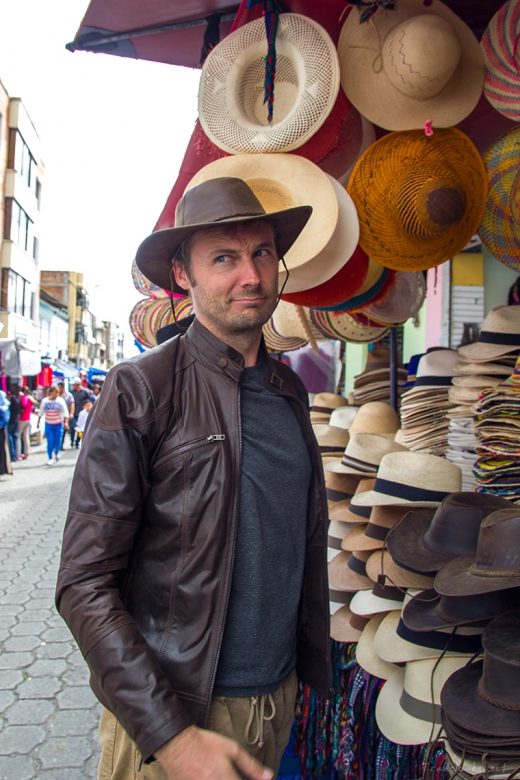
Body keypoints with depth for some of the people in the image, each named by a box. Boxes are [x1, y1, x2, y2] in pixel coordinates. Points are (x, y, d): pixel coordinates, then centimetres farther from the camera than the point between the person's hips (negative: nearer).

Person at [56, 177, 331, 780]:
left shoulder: (290, 389, 3)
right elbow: (84, 586, -18)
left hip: (278, 701, 6)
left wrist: (312, 662, 14)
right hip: (169, 711, -6)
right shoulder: (140, 390, -16)